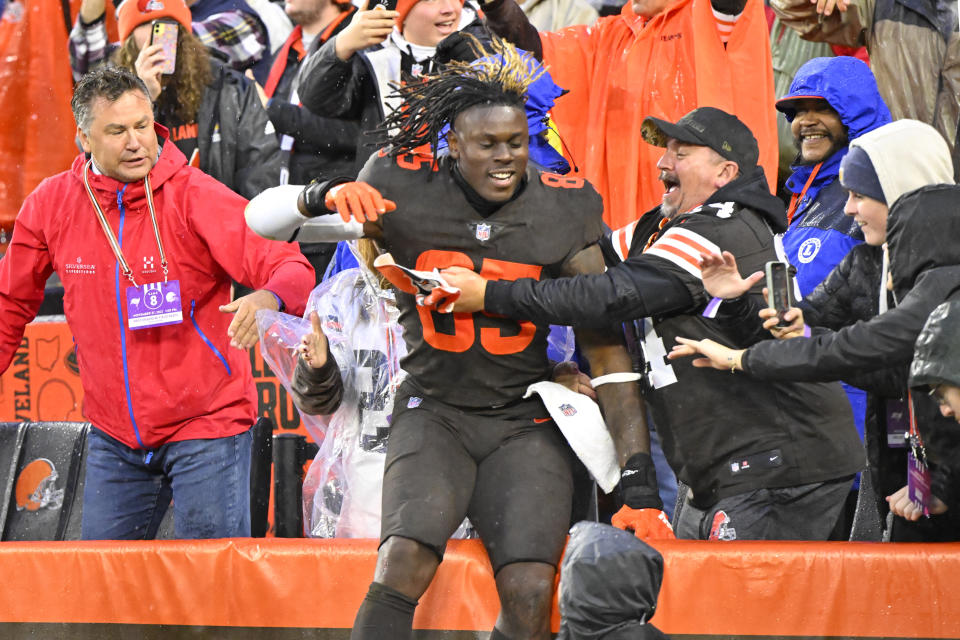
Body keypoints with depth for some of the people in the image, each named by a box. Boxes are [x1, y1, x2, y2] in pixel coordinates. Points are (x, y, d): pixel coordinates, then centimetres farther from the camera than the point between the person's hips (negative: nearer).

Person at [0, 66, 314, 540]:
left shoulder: (195, 198, -12)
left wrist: (270, 297, -42)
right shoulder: (51, 204, -1)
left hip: (205, 431, -4)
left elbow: (290, 265, -21)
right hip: (114, 438, 4)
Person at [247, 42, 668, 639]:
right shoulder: (406, 191, -6)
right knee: (403, 565, -27)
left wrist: (640, 486, -10)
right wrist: (327, 197, -26)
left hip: (525, 424, 1)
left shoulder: (563, 212, -4)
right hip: (434, 410, -1)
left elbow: (609, 350, -4)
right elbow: (262, 218, -2)